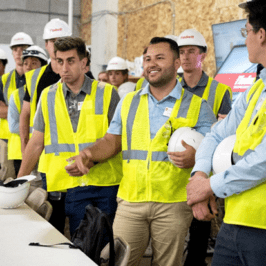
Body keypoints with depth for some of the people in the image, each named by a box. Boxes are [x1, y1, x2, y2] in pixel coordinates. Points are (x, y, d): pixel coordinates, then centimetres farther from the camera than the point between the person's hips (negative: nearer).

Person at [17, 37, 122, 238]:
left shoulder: (106, 93, 1)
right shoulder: (48, 96, 9)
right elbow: (36, 143, 12)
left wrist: (91, 157, -10)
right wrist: (19, 183, 10)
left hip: (107, 182, -1)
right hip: (72, 185, 1)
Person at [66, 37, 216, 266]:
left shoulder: (197, 107, 3)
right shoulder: (128, 102, 13)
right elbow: (112, 141, 15)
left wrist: (195, 157, -20)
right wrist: (89, 154, -3)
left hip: (173, 204, -2)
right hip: (130, 201, 2)